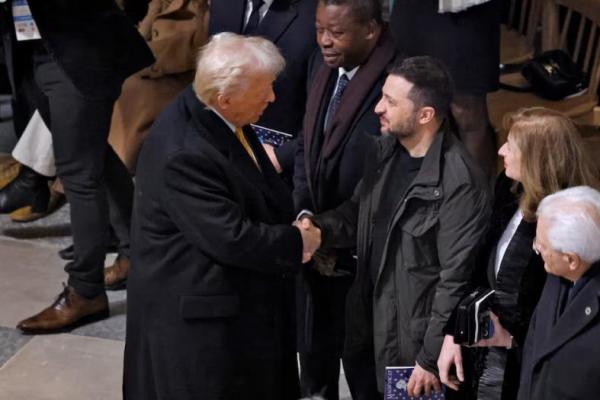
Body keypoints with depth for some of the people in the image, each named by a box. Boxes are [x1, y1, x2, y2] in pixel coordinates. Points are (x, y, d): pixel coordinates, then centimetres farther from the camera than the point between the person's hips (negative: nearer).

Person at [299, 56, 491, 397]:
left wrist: (431, 358, -16)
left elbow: (455, 280, -21)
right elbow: (359, 212, 14)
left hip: (416, 342, -7)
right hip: (373, 324, 7)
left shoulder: (461, 183, -23)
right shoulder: (383, 150, 0)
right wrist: (318, 228, -7)